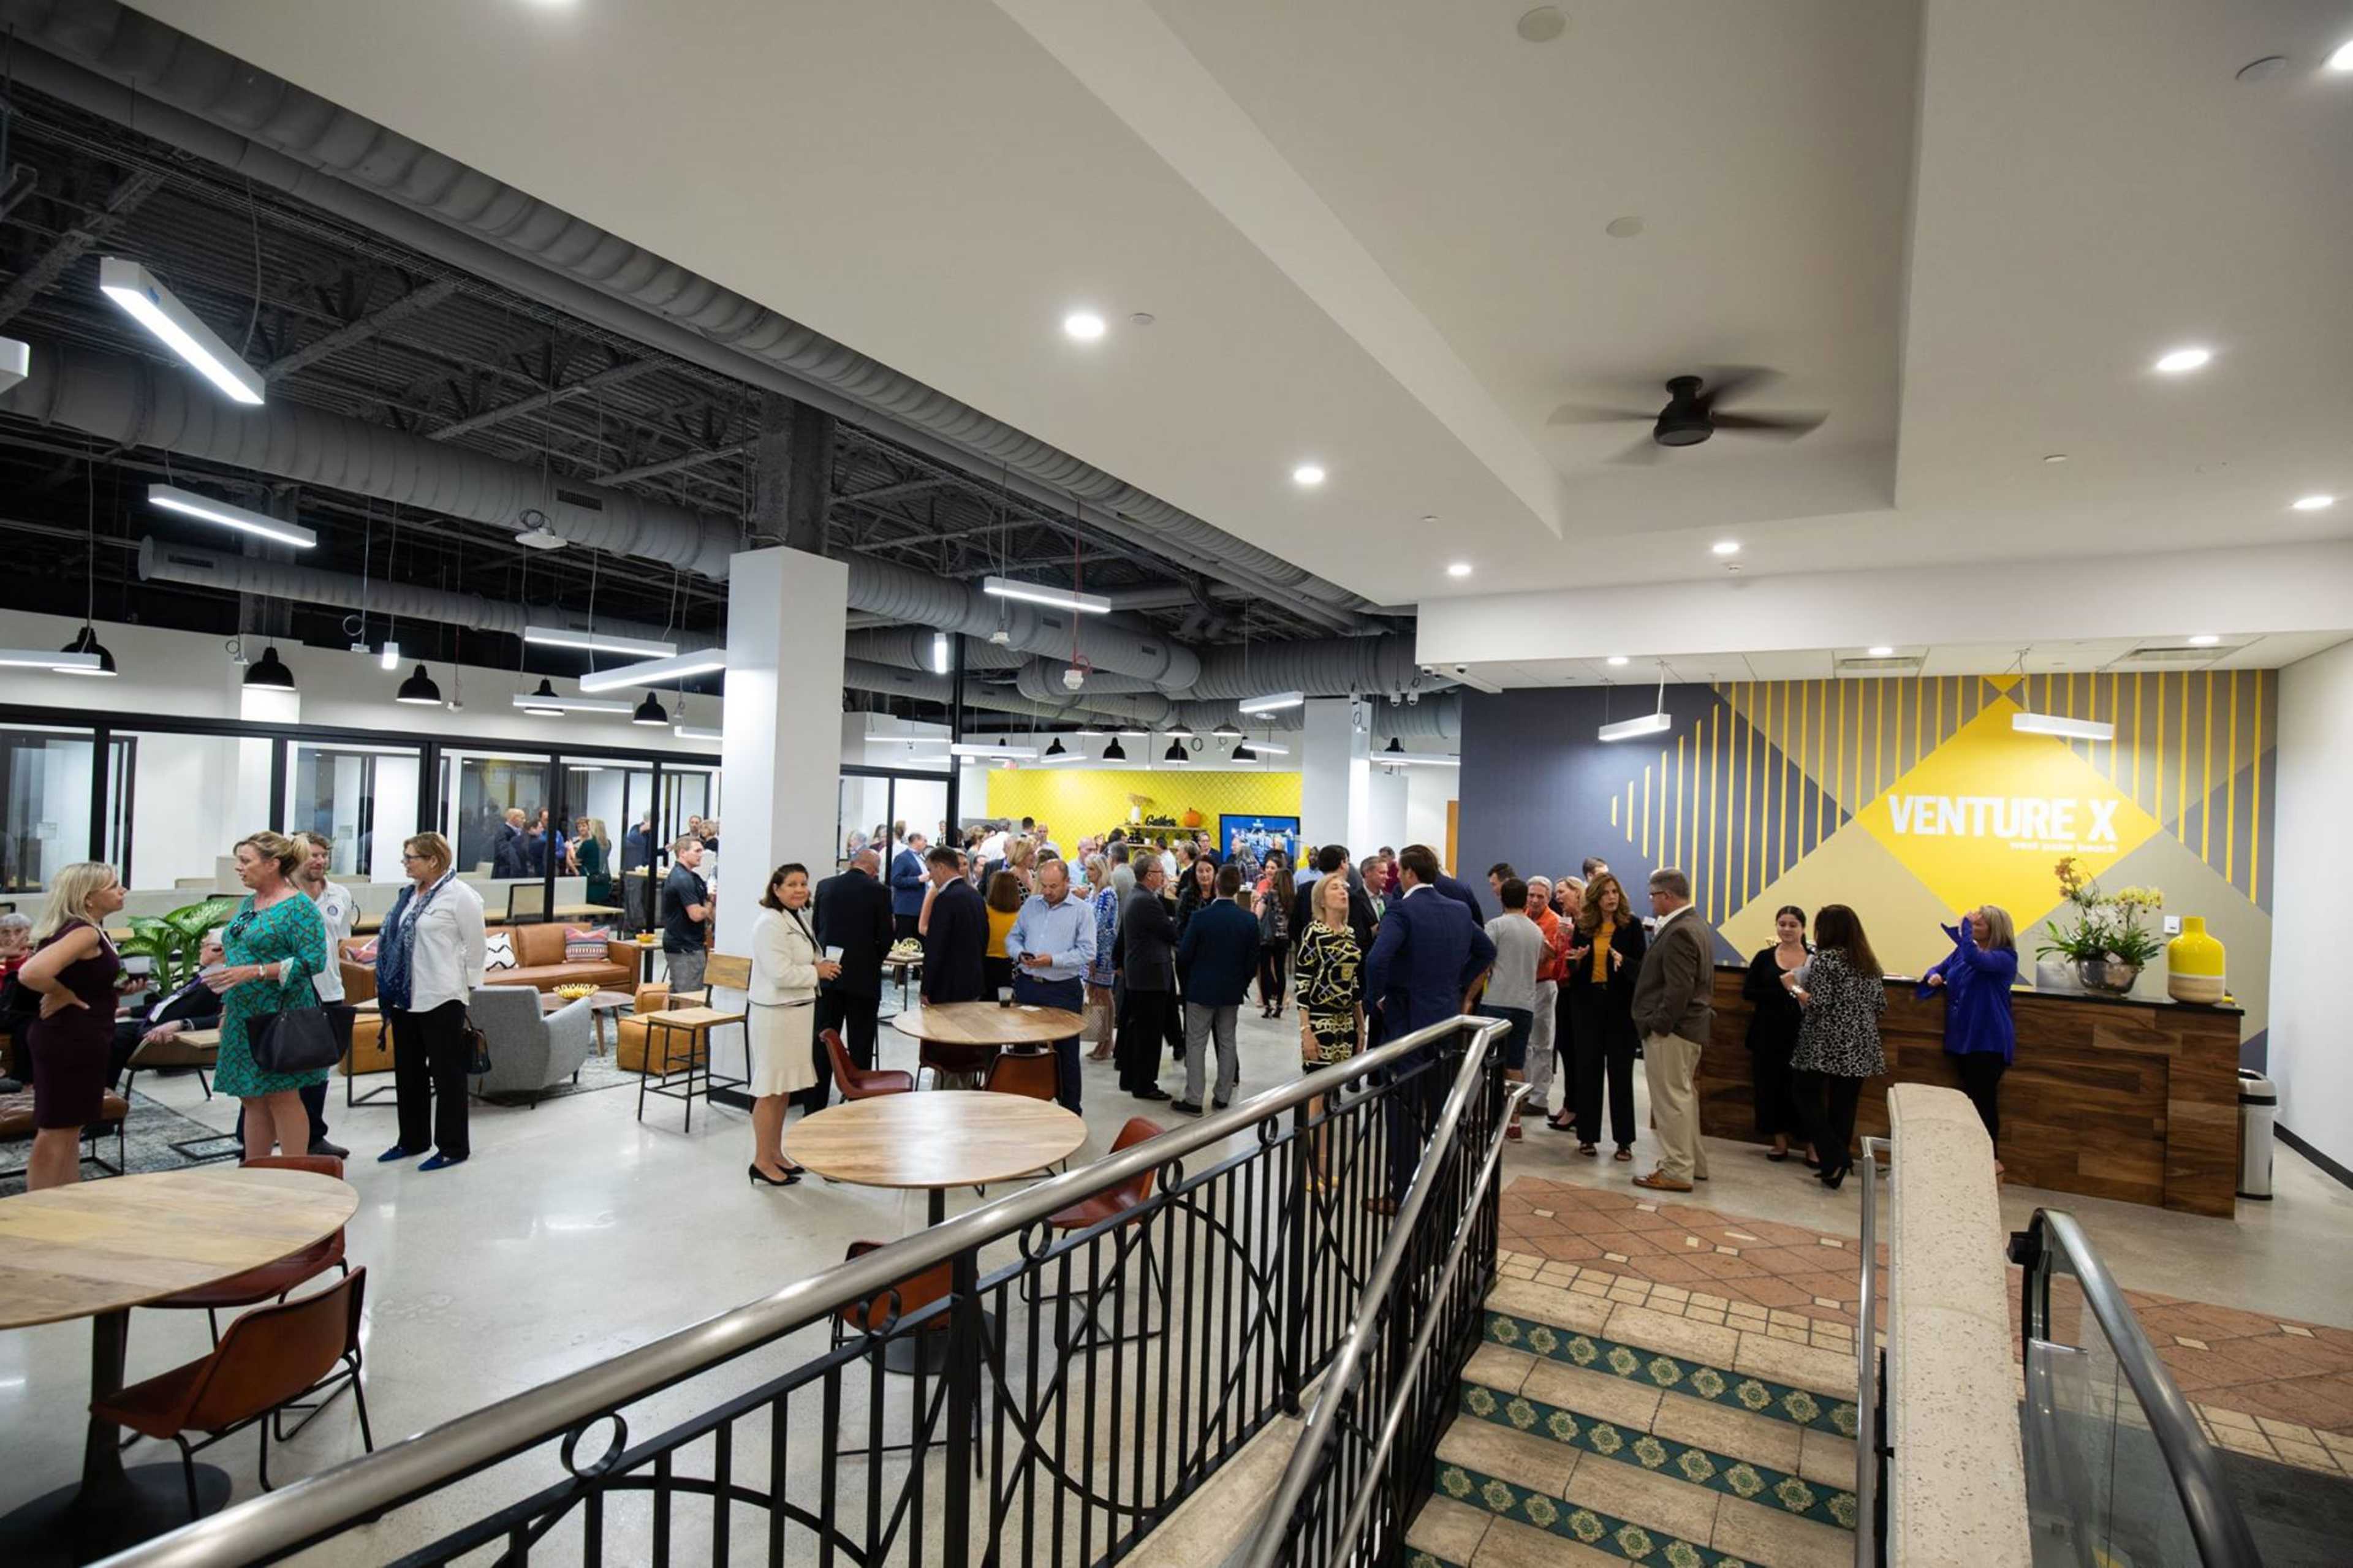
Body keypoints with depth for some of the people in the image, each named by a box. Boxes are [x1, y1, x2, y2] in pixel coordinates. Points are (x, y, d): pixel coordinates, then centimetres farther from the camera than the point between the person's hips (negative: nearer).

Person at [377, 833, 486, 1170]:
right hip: (406, 998, 8)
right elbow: (394, 940, 16)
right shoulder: (410, 894, 9)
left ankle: (453, 1147, 12)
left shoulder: (459, 896, -12)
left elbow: (475, 946, -10)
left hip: (441, 999, -8)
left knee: (446, 1075, 2)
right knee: (408, 1072, 17)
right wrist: (390, 989, 11)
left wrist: (468, 988, -7)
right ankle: (413, 1140, 32)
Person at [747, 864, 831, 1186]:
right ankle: (762, 1163, 10)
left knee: (784, 1087, 17)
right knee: (770, 1089, -1)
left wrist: (822, 966, 4)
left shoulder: (798, 918, 13)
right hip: (774, 1013, -10)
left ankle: (776, 1154, 28)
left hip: (798, 1011, 10)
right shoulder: (770, 922, -17)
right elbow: (781, 973, -25)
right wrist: (817, 972, -12)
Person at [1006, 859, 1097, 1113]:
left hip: (1063, 990, -4)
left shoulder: (1082, 911, -4)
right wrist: (1020, 954, -9)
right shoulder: (1031, 904, 10)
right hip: (1027, 985, 4)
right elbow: (1013, 938, 13)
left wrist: (1053, 960, -20)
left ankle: (1070, 1109, 17)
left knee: (1066, 1052, 5)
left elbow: (1087, 952, -11)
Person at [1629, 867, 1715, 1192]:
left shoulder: (1679, 933, -20)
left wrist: (1657, 1025, -19)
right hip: (1690, 1026, 10)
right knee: (1684, 1096, 19)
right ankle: (1694, 1162, 30)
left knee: (1671, 1101, -1)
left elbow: (1679, 989, -24)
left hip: (1670, 1030, -10)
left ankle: (1677, 1172, 7)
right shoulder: (1696, 925, 12)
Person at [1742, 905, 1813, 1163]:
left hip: (1803, 1032, -2)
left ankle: (1812, 1145, 12)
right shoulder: (1764, 957, 5)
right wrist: (1783, 992, -14)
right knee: (1771, 1085, 6)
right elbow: (1748, 991, -3)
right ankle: (1780, 1142, 21)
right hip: (1769, 1033, 2)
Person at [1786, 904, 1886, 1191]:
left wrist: (1794, 987, -3)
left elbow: (1819, 1005, -17)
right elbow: (1881, 1004, 11)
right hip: (1859, 1047, 6)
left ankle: (1835, 1157, -7)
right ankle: (1837, 1166, 13)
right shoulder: (1868, 960, 9)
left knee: (1808, 1096, 5)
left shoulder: (1824, 958, -12)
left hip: (1826, 1045, -6)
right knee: (1844, 1103, 9)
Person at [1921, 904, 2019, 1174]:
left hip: (1989, 1040, -7)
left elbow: (1974, 959, -32)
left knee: (1984, 1098, -3)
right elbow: (1940, 969, 18)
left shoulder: (2004, 958, -13)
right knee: (1970, 1097, 14)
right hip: (1962, 1036, 7)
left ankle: (1992, 1159, 8)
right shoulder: (1963, 950, 10)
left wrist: (1963, 926, -21)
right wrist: (1933, 977, -6)